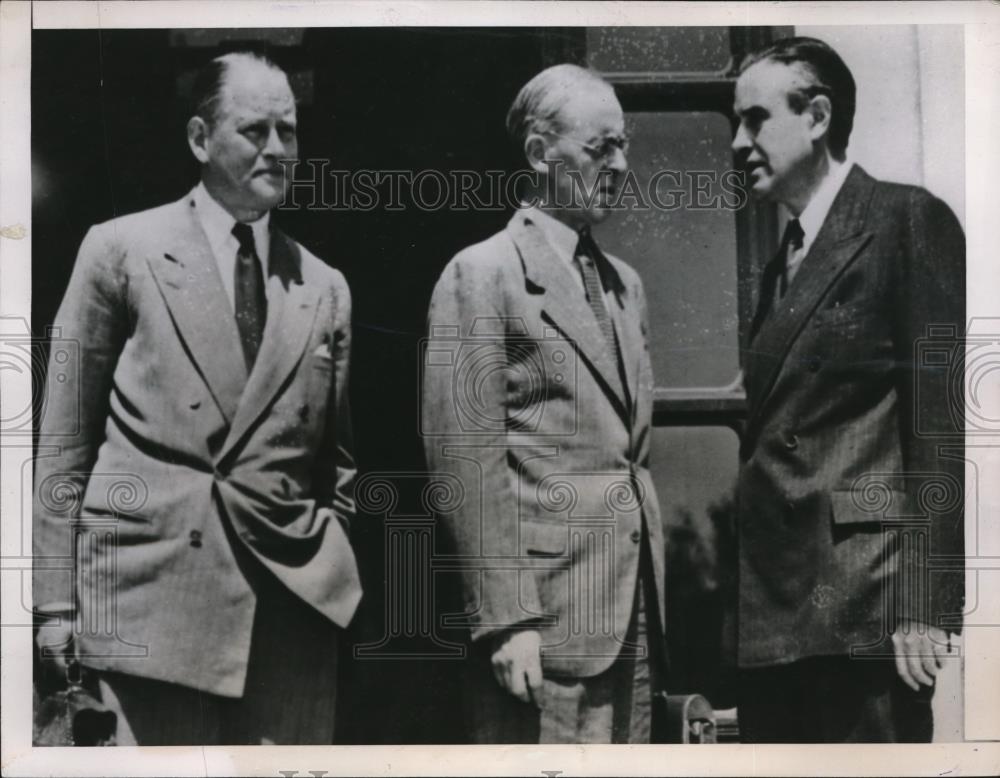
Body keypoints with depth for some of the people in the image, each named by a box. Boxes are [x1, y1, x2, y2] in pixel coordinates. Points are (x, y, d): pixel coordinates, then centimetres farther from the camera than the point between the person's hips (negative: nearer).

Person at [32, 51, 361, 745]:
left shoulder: (325, 288, 12)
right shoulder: (120, 251, 3)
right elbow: (64, 439, 2)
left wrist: (335, 570, 8)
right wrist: (56, 599, -1)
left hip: (295, 602, 3)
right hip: (153, 587, -3)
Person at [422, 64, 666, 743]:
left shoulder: (625, 282, 17)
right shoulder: (483, 274, -6)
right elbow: (466, 464, -12)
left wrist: (653, 596, 15)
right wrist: (505, 620, -16)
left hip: (635, 610, 7)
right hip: (546, 611, -7)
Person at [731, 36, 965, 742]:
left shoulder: (906, 220, -3)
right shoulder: (784, 260, 19)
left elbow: (942, 421, -10)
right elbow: (773, 435, 15)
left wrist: (923, 602, -15)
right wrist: (749, 595, 9)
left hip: (863, 604, -7)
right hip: (773, 611, 7)